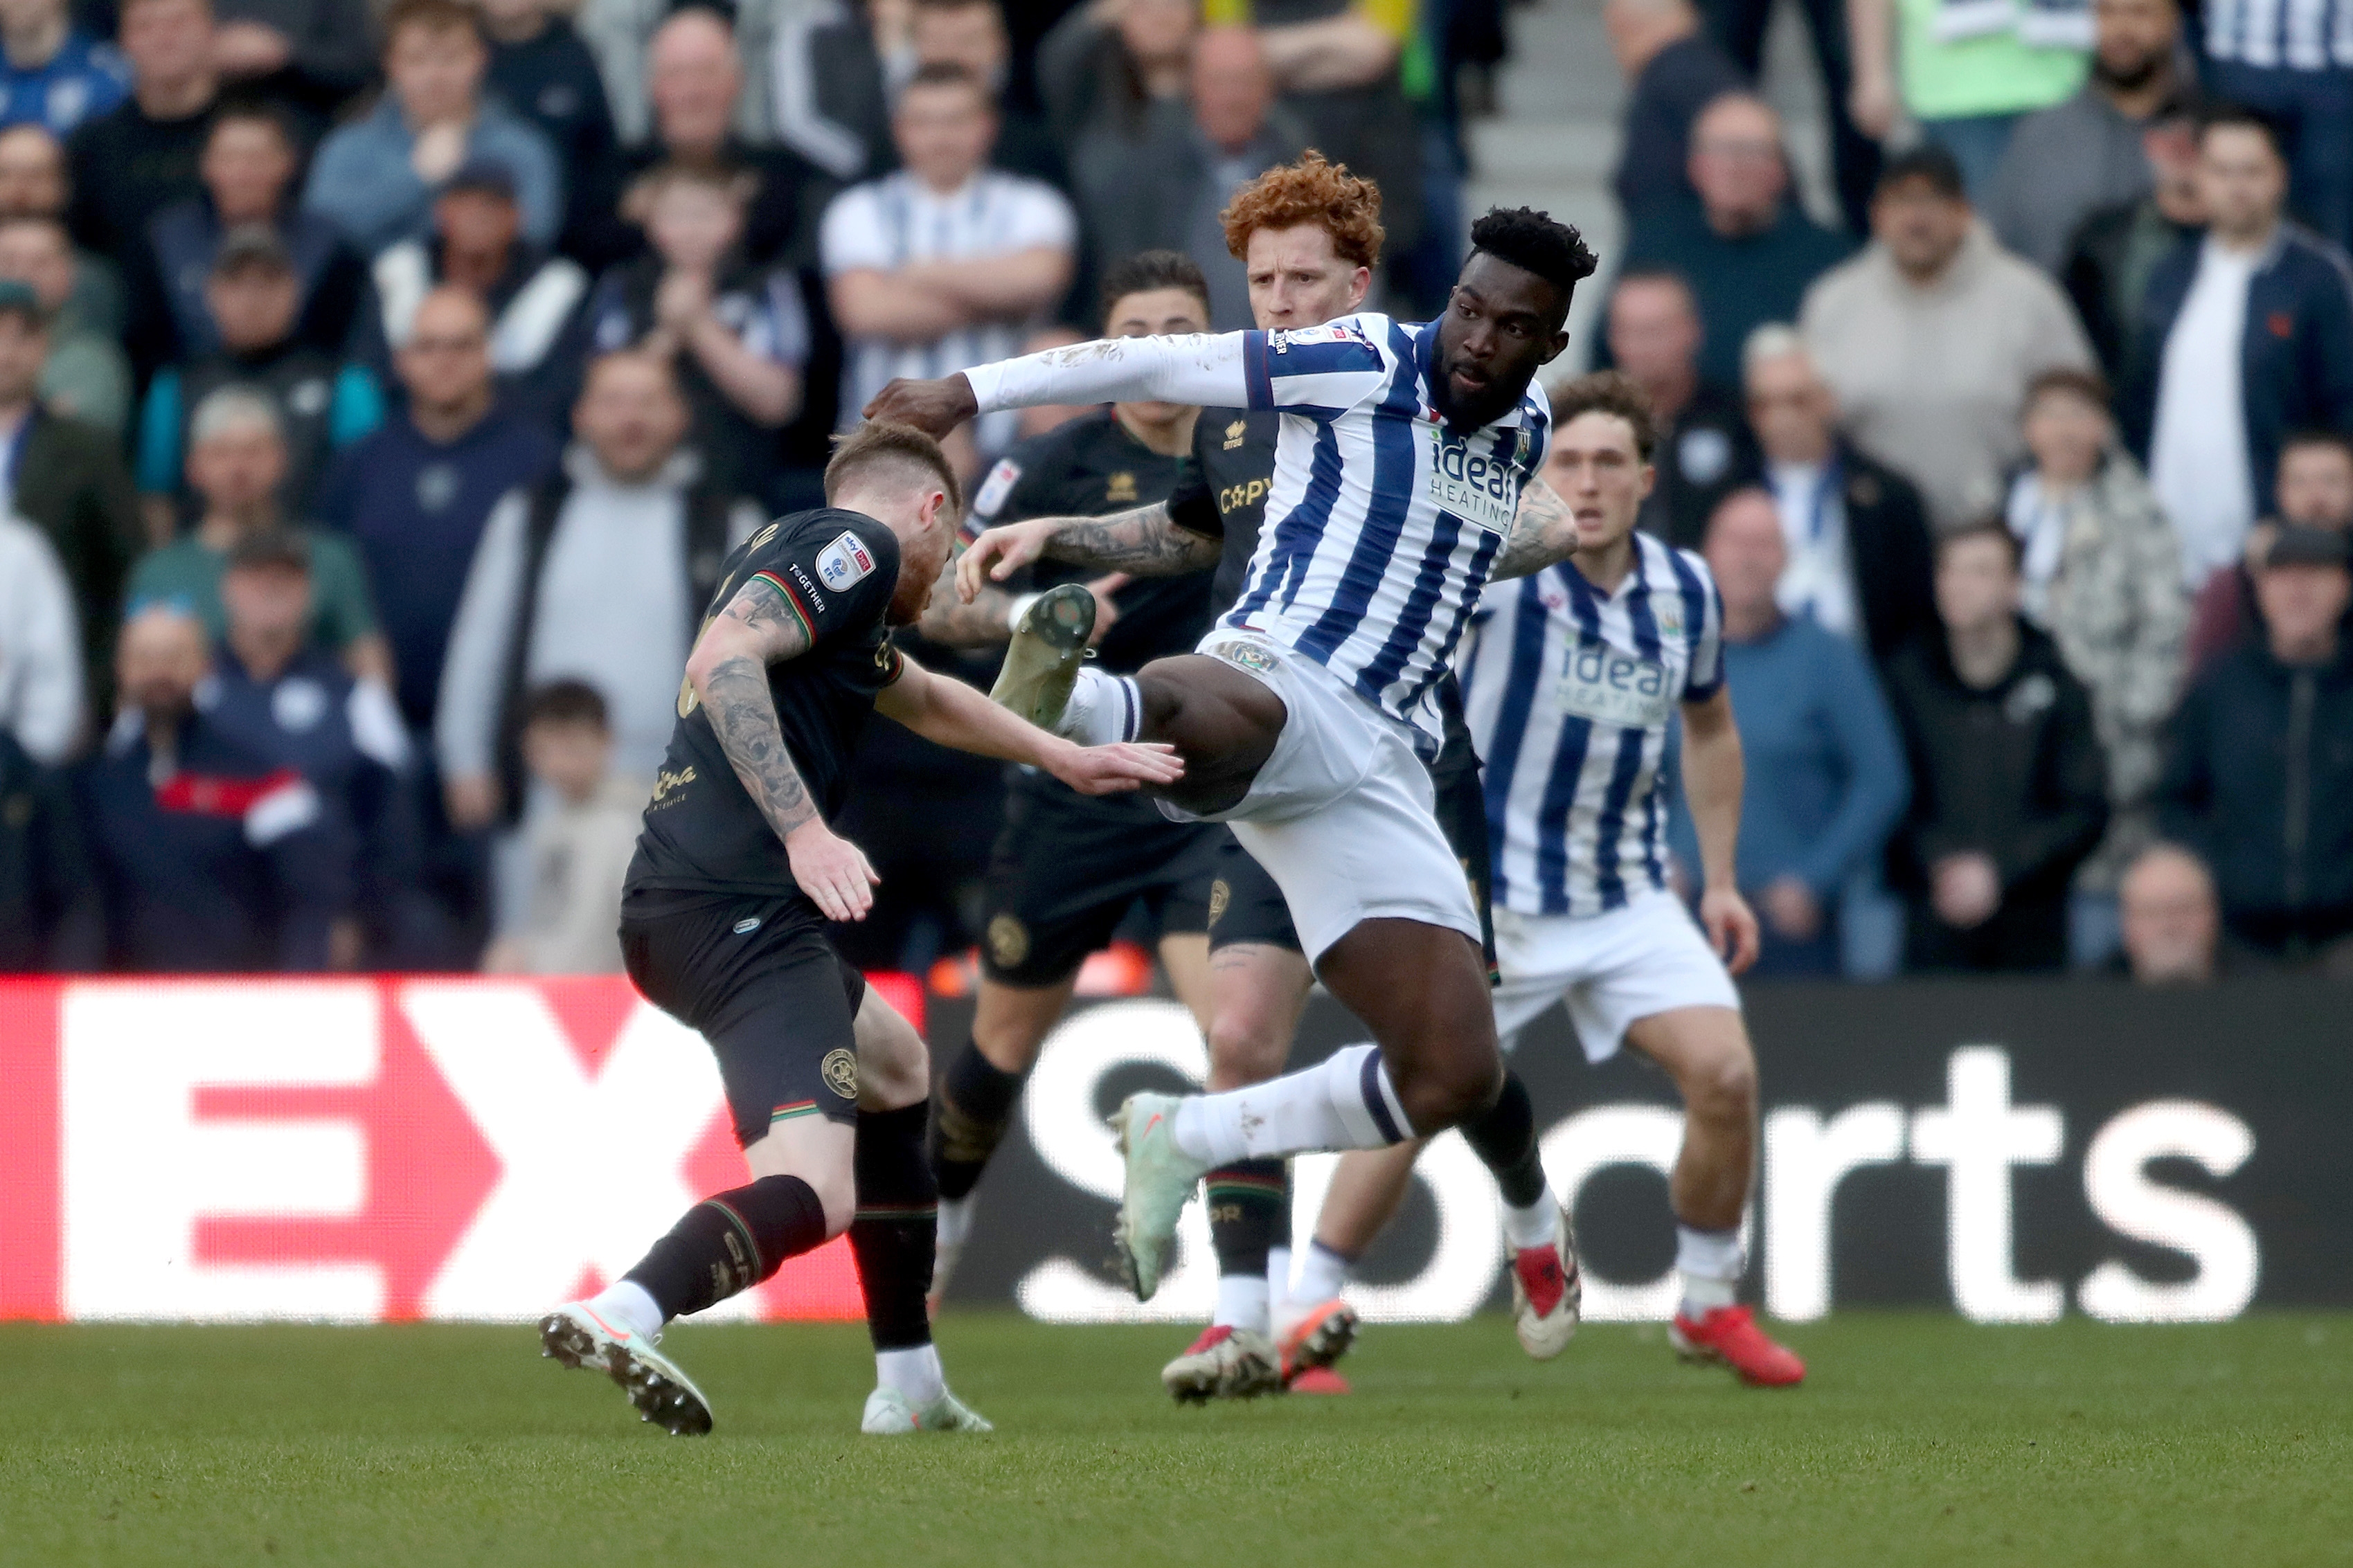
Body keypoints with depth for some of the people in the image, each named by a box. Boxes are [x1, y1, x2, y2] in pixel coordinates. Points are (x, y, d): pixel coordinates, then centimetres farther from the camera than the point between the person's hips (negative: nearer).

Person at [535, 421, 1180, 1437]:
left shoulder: (789, 549, 29)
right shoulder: (856, 545, -1)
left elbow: (922, 698, 46)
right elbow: (722, 660, -19)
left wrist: (1063, 758, 56)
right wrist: (805, 828, -25)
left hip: (667, 907, 10)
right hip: (739, 904, -10)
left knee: (895, 1069, 31)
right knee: (814, 1195, -22)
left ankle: (910, 1389, 31)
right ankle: (618, 1317, -46)